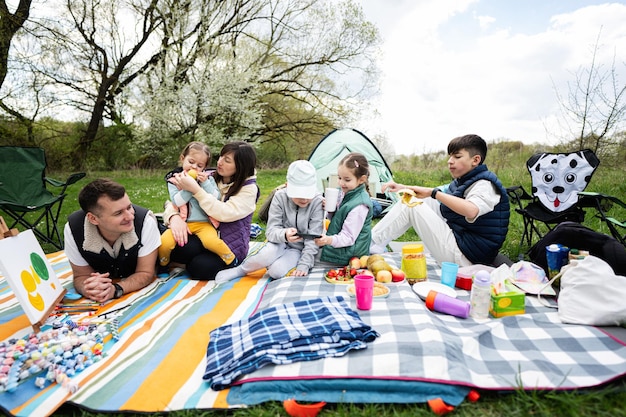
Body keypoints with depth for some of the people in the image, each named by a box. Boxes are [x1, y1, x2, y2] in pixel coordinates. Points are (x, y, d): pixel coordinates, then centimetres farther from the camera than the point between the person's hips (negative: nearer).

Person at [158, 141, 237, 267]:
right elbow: (176, 202, -6)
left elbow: (216, 199, -2)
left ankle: (231, 260, -6)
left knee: (211, 241, -31)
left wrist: (205, 184, -13)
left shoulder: (207, 178, 8)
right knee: (164, 242, -21)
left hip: (203, 223, -1)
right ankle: (163, 264, 11)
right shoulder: (174, 179, 7)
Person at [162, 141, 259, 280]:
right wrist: (174, 216, -21)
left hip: (229, 246, -3)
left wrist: (195, 189, -27)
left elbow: (225, 213, -24)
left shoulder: (249, 188, -8)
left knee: (200, 267, -31)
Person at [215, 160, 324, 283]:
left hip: (300, 249, -2)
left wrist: (304, 265, -23)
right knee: (266, 255, -33)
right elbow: (271, 230, -15)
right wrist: (284, 235, -38)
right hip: (280, 242, 2)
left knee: (277, 271, -32)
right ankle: (239, 271, -5)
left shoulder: (317, 202, -17)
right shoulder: (280, 197, -12)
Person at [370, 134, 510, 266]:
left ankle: (372, 245, -5)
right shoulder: (463, 182, 13)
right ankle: (376, 245, 3)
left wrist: (432, 192, -37)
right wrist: (402, 188, 9)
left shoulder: (485, 185, -17)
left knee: (411, 205, -15)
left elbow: (471, 211, -38)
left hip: (466, 257, -10)